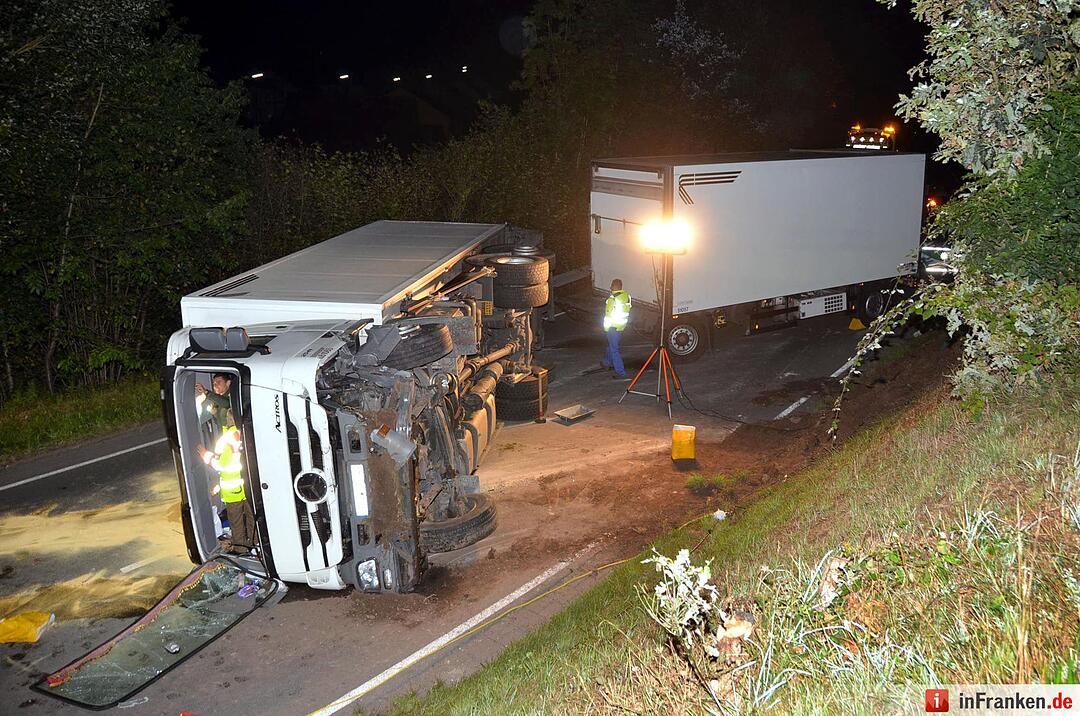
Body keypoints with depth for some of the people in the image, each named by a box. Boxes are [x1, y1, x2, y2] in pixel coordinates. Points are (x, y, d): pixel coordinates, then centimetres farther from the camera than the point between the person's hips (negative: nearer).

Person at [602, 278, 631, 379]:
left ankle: (621, 372, -3)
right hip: (622, 325, 8)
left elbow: (609, 315, -18)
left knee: (614, 349, -2)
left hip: (613, 327, -8)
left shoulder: (612, 299, -23)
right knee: (611, 344, 27)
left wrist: (606, 327, -4)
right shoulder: (627, 296, -2)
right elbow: (627, 311, 7)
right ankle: (607, 362, 46)